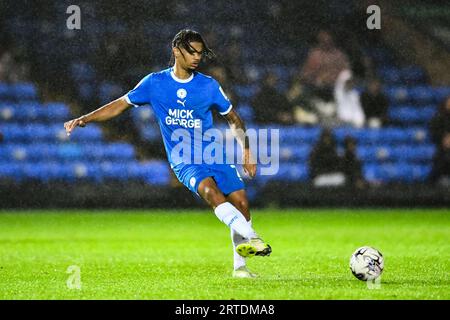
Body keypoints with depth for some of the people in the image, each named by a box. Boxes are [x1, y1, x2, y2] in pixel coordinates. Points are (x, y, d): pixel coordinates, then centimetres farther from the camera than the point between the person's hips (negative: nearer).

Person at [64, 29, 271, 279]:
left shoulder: (209, 85, 4)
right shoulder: (155, 83, 1)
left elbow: (233, 119, 17)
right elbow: (121, 104, 10)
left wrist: (246, 150, 9)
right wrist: (85, 119, 2)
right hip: (184, 161, -3)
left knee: (241, 202, -12)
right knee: (209, 189, -33)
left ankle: (240, 265, 3)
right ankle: (250, 237, -44)